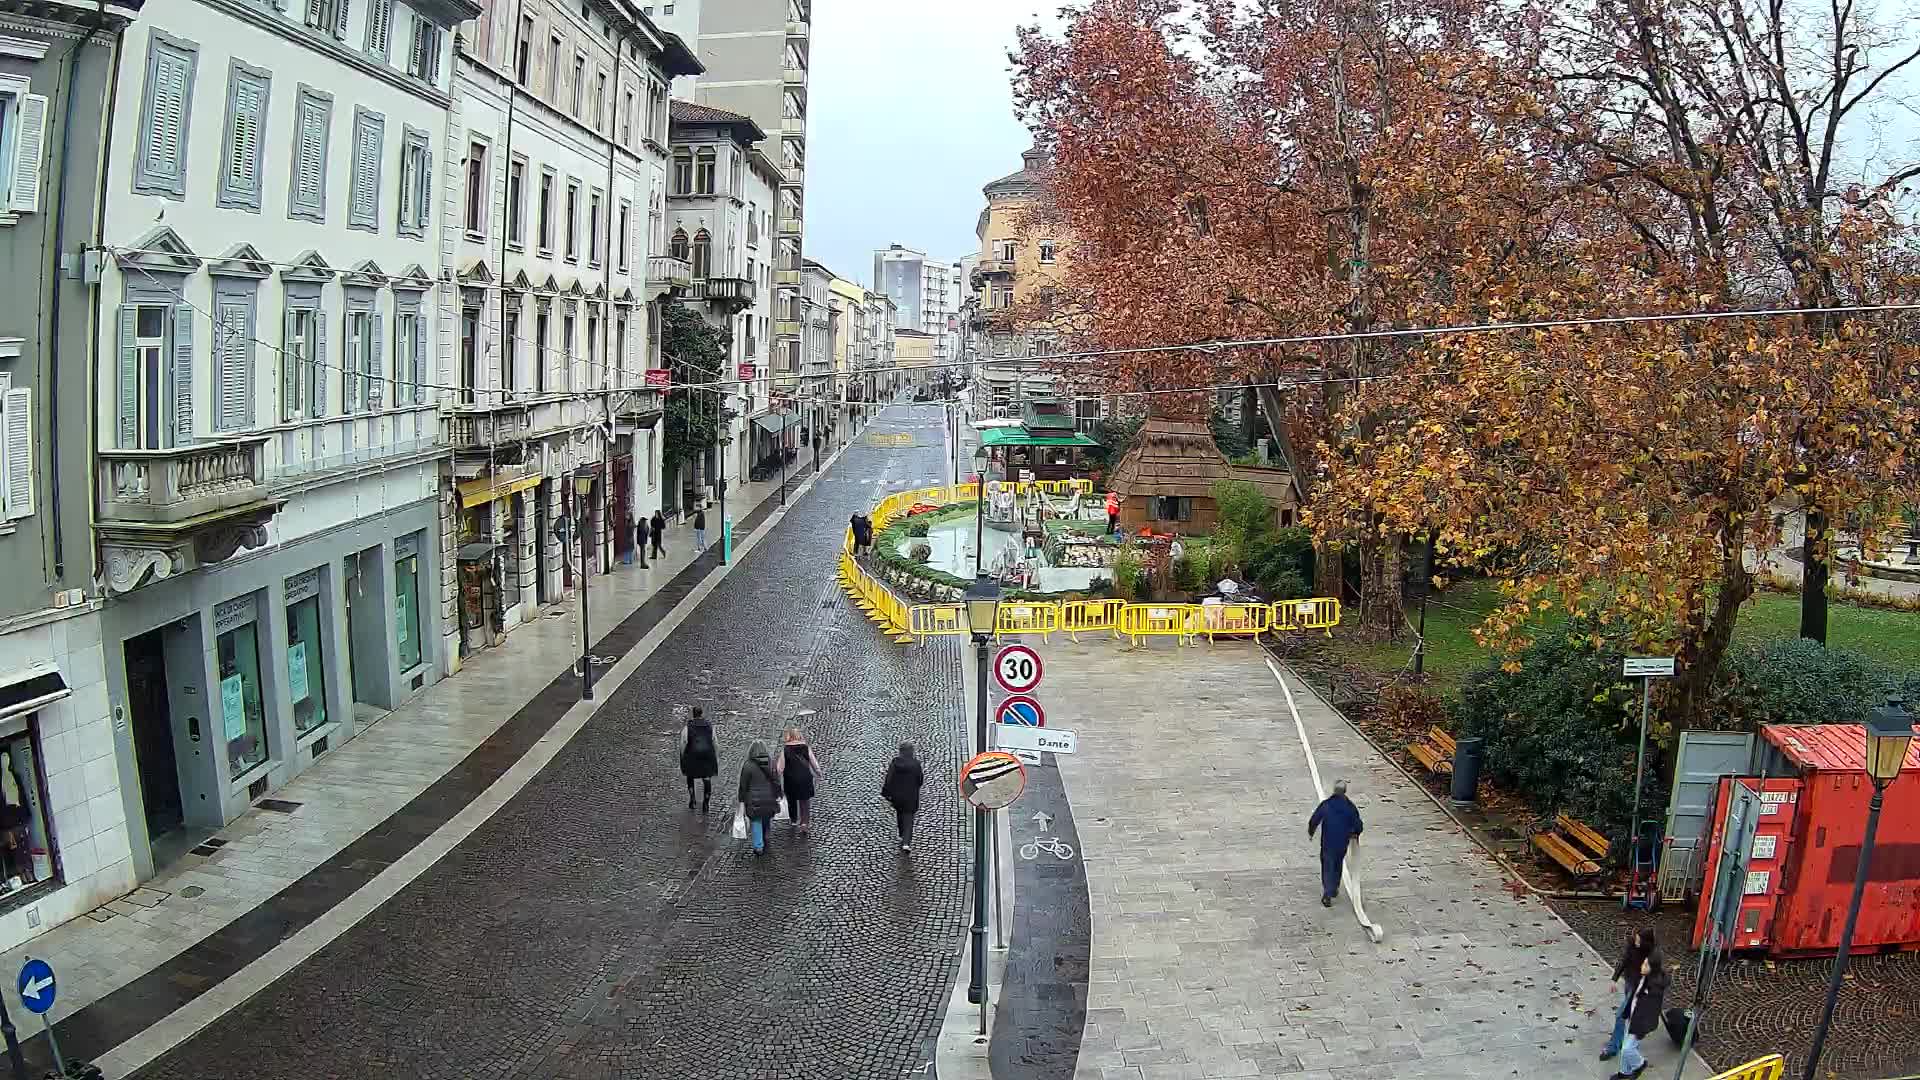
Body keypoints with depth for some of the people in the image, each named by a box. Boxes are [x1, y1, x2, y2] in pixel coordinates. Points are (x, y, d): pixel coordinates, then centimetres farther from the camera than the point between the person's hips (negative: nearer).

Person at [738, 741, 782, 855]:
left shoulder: (747, 766, -12)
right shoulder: (772, 763, -2)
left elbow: (743, 786, -8)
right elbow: (777, 781, 3)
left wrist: (742, 802, -2)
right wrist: (778, 796, 12)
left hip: (754, 801, -3)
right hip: (770, 799, 3)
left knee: (756, 822, 8)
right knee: (767, 821, 20)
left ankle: (758, 846, 6)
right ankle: (764, 841, 37)